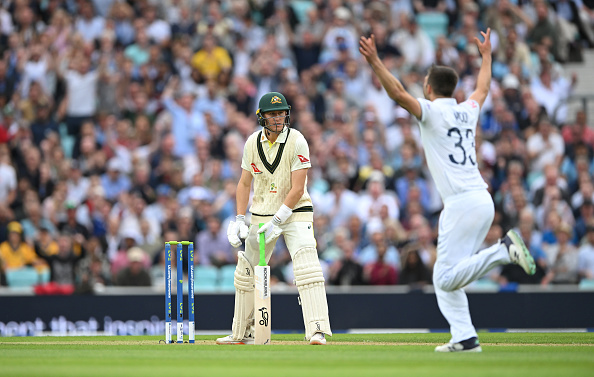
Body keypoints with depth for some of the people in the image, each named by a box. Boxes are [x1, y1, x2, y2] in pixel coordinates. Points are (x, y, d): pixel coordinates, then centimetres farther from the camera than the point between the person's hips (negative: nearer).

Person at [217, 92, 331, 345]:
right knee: (246, 272, 11)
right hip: (261, 215, 5)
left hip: (295, 211, -5)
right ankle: (242, 334, 25)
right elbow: (244, 183, 9)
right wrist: (240, 219, -1)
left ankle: (317, 331, -27)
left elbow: (297, 189, -17)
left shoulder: (297, 142, -14)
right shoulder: (252, 143, 0)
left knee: (307, 267, -22)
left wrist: (277, 221, -21)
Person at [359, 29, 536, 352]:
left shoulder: (432, 111, -3)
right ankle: (464, 338, 3)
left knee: (447, 278, -13)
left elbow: (398, 94, -18)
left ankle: (503, 250, -23)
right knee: (444, 279, 11)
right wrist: (486, 54, 51)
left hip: (462, 204, -8)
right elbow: (483, 88, 38)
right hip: (484, 201, 8)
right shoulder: (467, 111, 17)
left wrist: (375, 62, -20)